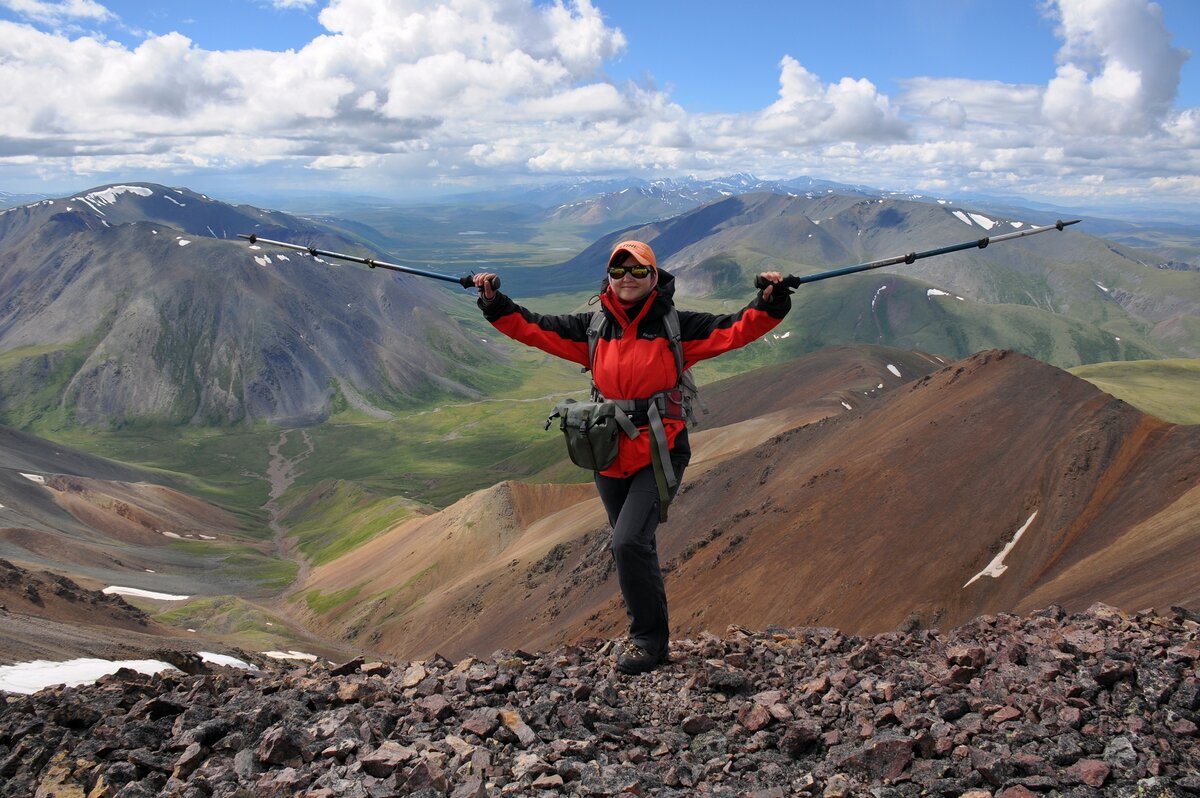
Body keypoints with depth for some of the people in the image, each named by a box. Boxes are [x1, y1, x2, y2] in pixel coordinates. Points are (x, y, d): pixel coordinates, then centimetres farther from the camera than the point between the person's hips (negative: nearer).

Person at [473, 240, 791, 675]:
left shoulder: (675, 326, -3)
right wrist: (494, 303, -1)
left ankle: (649, 638, 1)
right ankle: (649, 632, 36)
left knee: (629, 542, -17)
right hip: (610, 454, 5)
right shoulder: (593, 327, 6)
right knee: (637, 546, 18)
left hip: (660, 454, -5)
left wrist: (769, 301, -25)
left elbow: (735, 330, -10)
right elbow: (533, 328, 8)